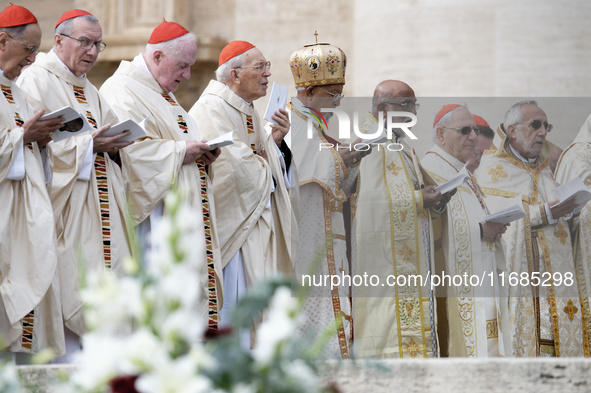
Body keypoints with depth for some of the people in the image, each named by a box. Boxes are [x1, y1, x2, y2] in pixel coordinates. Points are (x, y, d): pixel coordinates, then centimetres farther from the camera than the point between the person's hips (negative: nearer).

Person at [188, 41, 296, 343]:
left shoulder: (249, 113, 16)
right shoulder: (212, 110, -14)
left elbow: (268, 164, 18)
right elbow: (235, 168, -23)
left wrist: (275, 141, -1)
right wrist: (263, 164, -4)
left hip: (254, 224, 9)